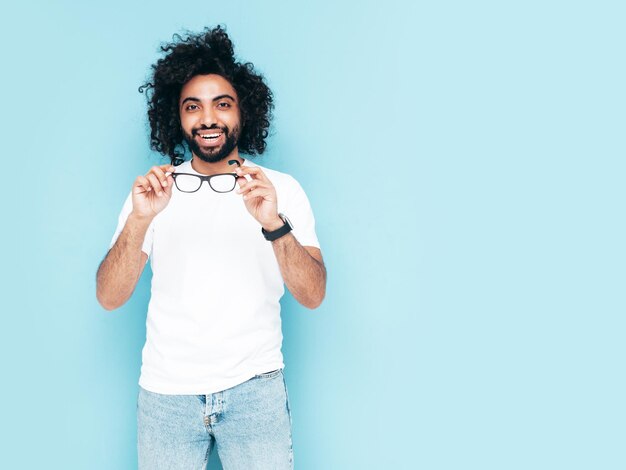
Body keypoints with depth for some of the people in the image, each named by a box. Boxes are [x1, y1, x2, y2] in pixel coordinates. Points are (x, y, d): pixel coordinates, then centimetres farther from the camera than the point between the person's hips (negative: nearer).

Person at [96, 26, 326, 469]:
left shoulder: (281, 189, -1)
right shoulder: (155, 190, 2)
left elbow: (313, 295, -11)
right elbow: (109, 297, -6)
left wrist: (274, 224, -28)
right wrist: (139, 220, -23)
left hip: (254, 388, -1)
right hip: (166, 392, 1)